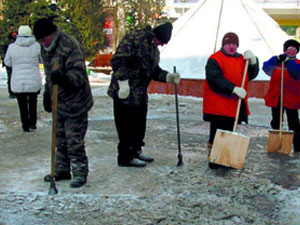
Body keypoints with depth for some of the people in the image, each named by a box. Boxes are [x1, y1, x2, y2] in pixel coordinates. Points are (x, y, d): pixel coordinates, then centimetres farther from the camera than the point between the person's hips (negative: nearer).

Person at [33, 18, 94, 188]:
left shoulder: (70, 45, -19)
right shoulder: (46, 49, 10)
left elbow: (79, 73, -27)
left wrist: (65, 78, -45)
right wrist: (47, 93, 25)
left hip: (74, 102, -9)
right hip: (58, 102, 9)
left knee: (75, 140, -5)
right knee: (60, 139, 16)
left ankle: (80, 172, 6)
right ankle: (62, 170, 28)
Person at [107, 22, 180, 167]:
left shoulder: (153, 48, 15)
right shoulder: (135, 38, -15)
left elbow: (154, 70, 23)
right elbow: (117, 60, -21)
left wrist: (168, 76, 6)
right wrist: (123, 82, -24)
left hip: (140, 94, 9)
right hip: (126, 93, -9)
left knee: (140, 123, 17)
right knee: (127, 125, -2)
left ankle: (135, 151, 32)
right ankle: (125, 157, 7)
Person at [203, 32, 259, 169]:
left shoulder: (241, 59, 15)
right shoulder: (214, 59, -9)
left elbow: (252, 75, 11)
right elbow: (216, 79, -20)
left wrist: (253, 61, -7)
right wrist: (234, 89, -27)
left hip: (235, 105, 7)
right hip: (218, 105, -7)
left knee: (229, 132, 14)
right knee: (217, 133, -3)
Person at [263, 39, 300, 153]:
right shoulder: (276, 62, 6)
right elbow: (266, 67, -14)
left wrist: (288, 61, -34)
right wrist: (277, 59, -30)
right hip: (275, 98, 2)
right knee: (275, 123, 12)